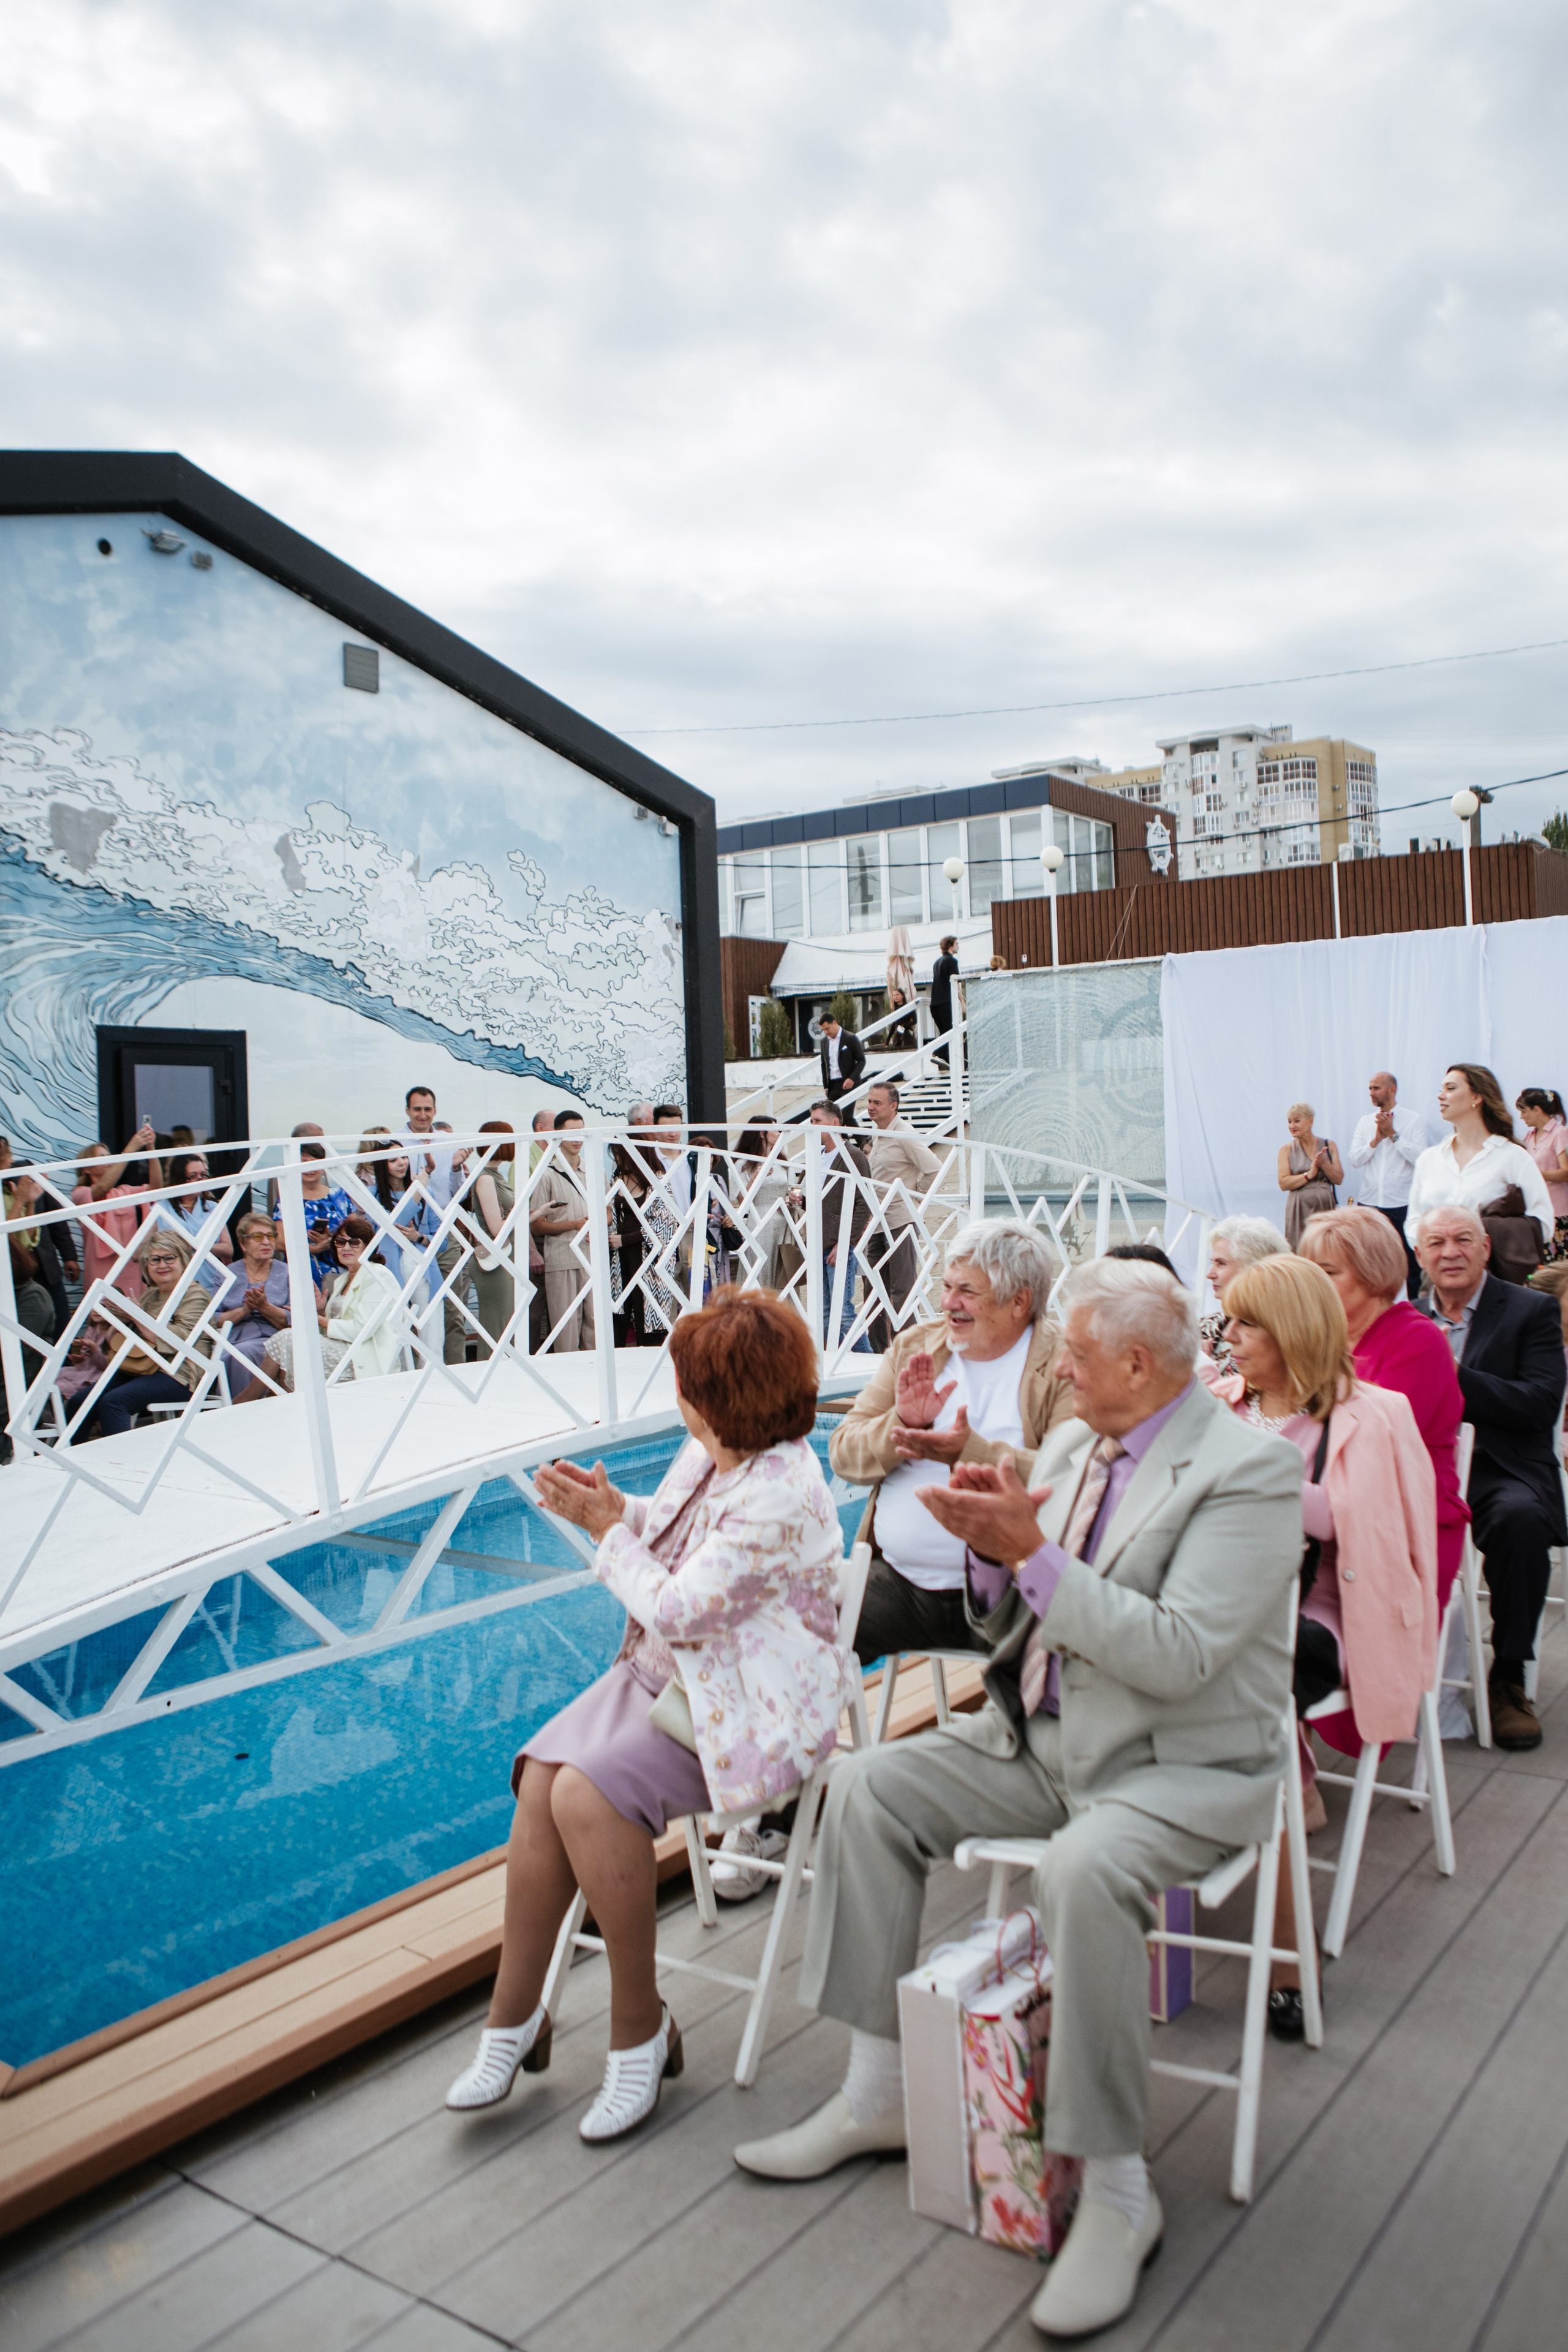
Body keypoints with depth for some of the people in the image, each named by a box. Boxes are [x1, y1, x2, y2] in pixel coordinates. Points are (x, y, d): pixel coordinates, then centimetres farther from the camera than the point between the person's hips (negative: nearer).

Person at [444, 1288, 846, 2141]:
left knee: (589, 1793, -26)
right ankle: (514, 2015, 0)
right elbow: (672, 1535, 20)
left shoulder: (782, 1494, -25)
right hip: (667, 1673, 9)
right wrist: (613, 1508, 0)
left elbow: (678, 1611, -24)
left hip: (746, 1708, -8)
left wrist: (608, 1528, -12)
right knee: (543, 1776, -13)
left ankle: (641, 2029, -5)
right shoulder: (707, 1451, 3)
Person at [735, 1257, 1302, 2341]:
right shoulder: (1072, 1445, 6)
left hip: (1184, 1764, -8)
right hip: (1043, 1740, 8)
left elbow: (1179, 1658, -26)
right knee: (868, 1786, -3)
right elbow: (1010, 1625, 12)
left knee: (1084, 1870, -36)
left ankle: (1117, 2192, -14)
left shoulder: (1252, 1470, -16)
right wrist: (993, 1553, -10)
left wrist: (1034, 1552, -27)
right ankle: (878, 2092, 8)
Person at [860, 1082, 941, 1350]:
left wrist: (912, 1194, -6)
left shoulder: (904, 1136, -12)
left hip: (900, 1222, -8)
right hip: (876, 1223, 8)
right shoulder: (873, 1134, 12)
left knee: (902, 1291, -6)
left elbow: (935, 1170, -16)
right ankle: (878, 1350, 19)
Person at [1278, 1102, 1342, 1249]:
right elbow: (1283, 1184, -5)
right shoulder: (1286, 1149, 5)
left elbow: (1339, 1179, 4)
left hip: (1325, 1205, 1)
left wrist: (1323, 1163, -10)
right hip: (1300, 1208, -1)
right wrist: (1309, 1174, -13)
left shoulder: (1329, 1146, 9)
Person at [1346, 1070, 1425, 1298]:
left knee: (1408, 1264, 1)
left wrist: (1393, 1135, -12)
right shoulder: (1365, 1121, 12)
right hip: (1368, 1203, 4)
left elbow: (1421, 1158, -12)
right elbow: (1354, 1160, 3)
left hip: (1401, 1204, -3)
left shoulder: (1414, 1120, 0)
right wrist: (1376, 1139, -9)